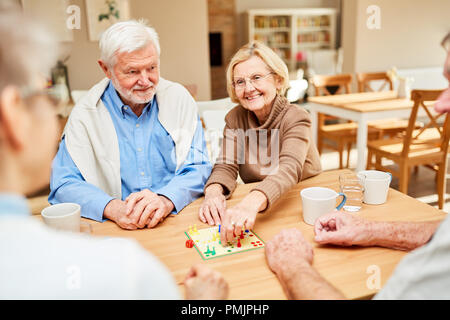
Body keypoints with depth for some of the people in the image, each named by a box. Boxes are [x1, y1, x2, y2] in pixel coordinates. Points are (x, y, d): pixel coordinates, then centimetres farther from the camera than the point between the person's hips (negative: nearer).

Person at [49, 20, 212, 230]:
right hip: (115, 229, 1)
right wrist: (112, 208, -24)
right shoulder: (85, 113, 0)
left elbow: (198, 168, -1)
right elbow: (64, 185, -4)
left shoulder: (179, 98, 2)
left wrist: (166, 200, -22)